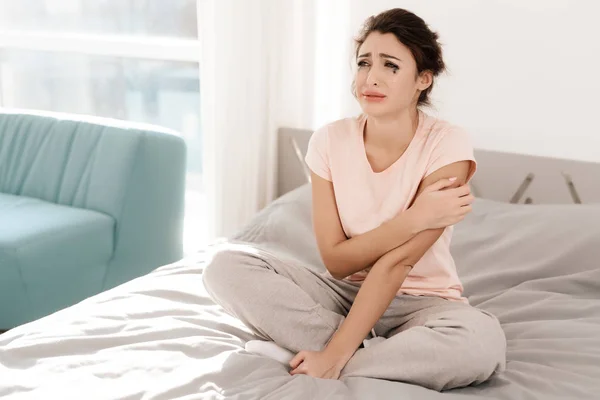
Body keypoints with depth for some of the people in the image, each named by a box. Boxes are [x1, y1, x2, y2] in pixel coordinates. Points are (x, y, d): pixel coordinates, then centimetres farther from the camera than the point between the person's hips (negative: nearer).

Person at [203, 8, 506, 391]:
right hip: (346, 292, 3)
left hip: (421, 302, -3)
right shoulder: (330, 140, -8)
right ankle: (372, 350, -18)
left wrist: (335, 354, -27)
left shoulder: (448, 145, -18)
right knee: (227, 266, -18)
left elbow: (397, 262, -23)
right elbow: (336, 259, -10)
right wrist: (414, 219, -23)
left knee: (483, 341, -37)